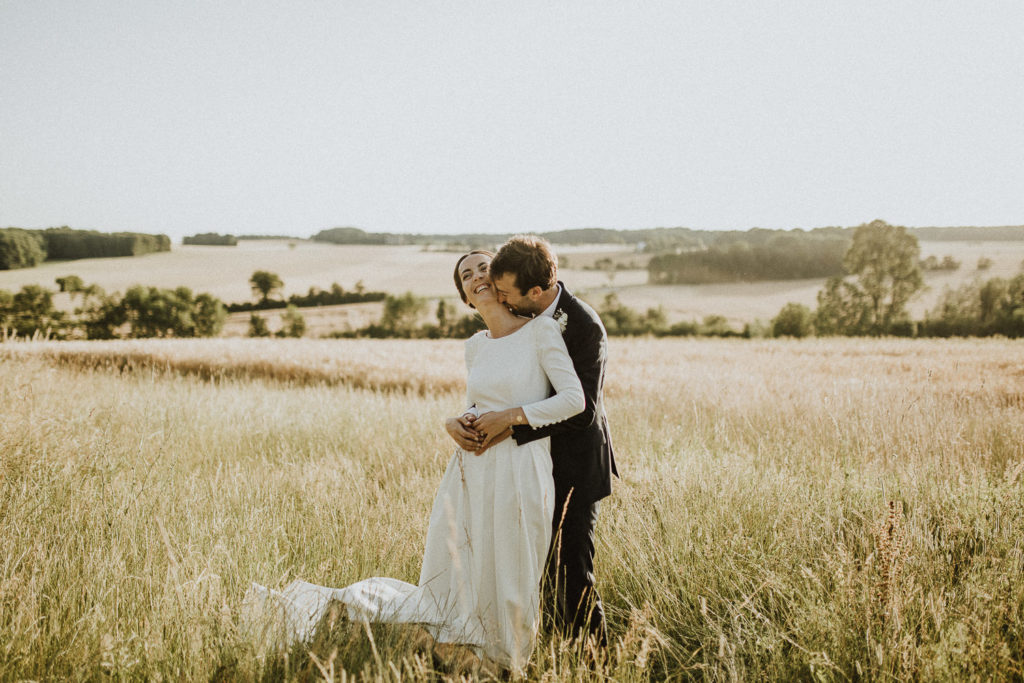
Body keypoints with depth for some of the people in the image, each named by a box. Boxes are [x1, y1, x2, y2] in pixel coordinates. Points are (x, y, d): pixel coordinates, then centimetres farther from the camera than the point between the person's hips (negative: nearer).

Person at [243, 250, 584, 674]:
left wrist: (512, 416, -12)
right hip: (470, 474, 4)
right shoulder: (474, 347, 12)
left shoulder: (541, 331, -4)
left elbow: (574, 398, -10)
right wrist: (460, 423, 4)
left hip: (518, 476, -4)